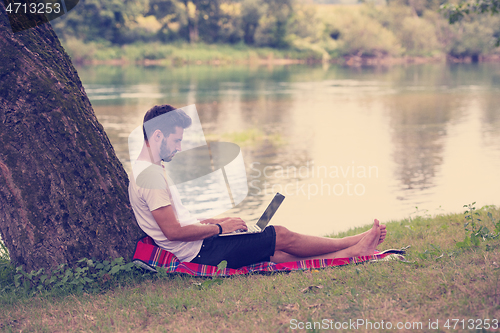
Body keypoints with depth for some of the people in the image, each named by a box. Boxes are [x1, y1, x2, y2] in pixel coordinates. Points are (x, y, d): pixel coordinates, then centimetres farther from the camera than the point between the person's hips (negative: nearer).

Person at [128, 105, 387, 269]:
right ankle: (355, 245, 9)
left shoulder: (147, 171, 16)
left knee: (277, 254, 6)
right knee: (281, 236, -4)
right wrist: (219, 228, -11)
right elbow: (173, 230, -24)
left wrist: (218, 221, 12)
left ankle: (352, 252, 6)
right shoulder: (151, 174, -18)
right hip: (200, 253, -10)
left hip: (195, 251, 10)